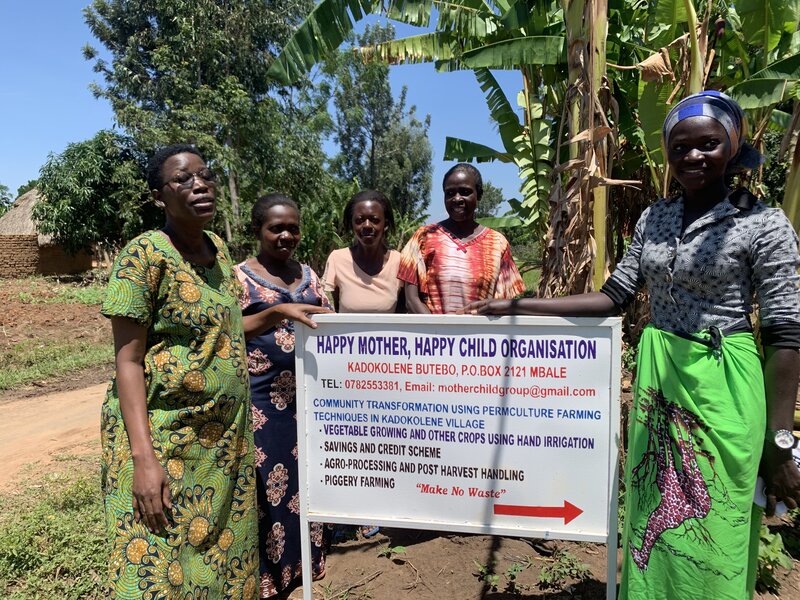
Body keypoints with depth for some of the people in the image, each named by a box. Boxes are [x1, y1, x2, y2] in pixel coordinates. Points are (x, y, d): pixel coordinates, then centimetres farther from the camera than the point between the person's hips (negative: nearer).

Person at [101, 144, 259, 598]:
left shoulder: (217, 247, 8)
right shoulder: (146, 254, -12)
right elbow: (128, 360, -15)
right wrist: (143, 457, -21)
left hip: (227, 436, 7)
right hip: (165, 436, -6)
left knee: (226, 555, 15)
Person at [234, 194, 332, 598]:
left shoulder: (307, 274, 13)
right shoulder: (239, 276, -2)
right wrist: (278, 312, -24)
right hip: (260, 396, -4)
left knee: (304, 474, 12)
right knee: (266, 481, 1)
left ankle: (304, 557, 30)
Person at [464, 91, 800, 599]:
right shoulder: (654, 218, 8)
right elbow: (615, 296, 8)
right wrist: (518, 306, 3)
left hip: (720, 390, -5)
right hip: (657, 380, 5)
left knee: (710, 532, 7)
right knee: (655, 518, 16)